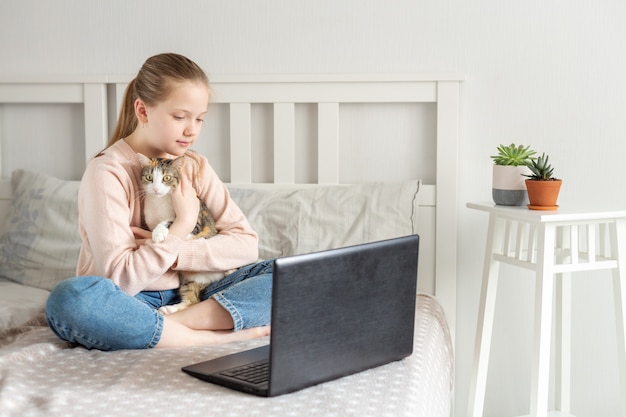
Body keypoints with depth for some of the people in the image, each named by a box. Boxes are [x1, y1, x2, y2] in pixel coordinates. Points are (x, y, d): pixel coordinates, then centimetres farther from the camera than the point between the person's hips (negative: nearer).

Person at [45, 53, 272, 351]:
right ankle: (220, 335, -30)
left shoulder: (195, 167, 6)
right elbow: (120, 278, -19)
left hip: (188, 296, 4)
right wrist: (183, 224, -15)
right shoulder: (107, 173, -12)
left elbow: (246, 242, -4)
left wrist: (171, 252, -16)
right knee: (68, 298, -38)